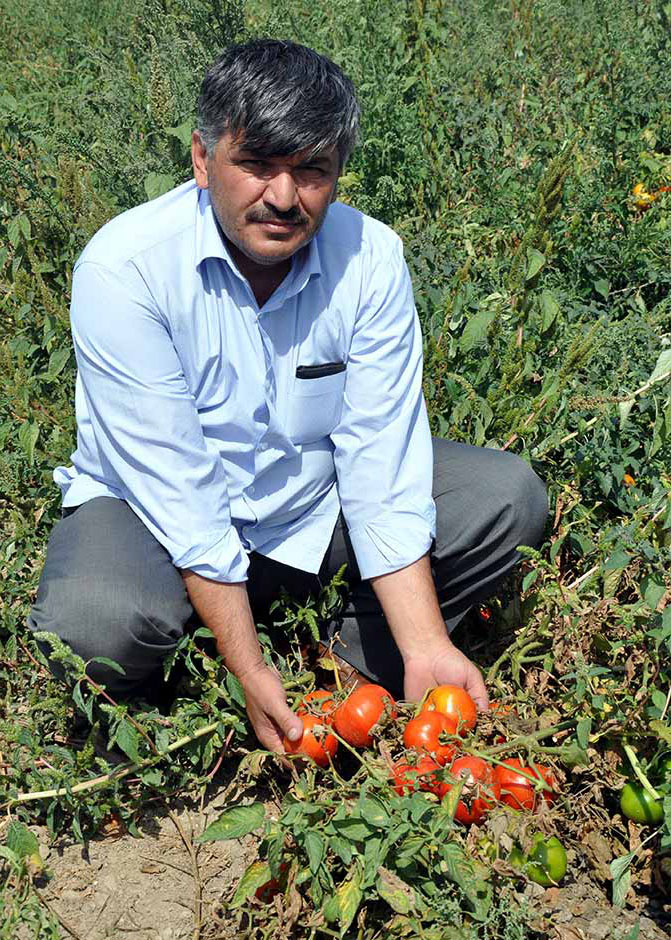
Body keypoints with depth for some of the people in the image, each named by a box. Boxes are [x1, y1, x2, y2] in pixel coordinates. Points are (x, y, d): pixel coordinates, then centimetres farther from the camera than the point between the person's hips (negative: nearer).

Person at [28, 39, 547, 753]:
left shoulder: (370, 258, -15)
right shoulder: (124, 267, -24)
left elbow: (383, 461, -17)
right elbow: (177, 490, -26)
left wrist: (424, 648, -25)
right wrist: (250, 672, -28)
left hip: (313, 505, 4)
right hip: (157, 514, -3)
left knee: (509, 496, -11)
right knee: (90, 623, -35)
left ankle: (358, 652, 5)